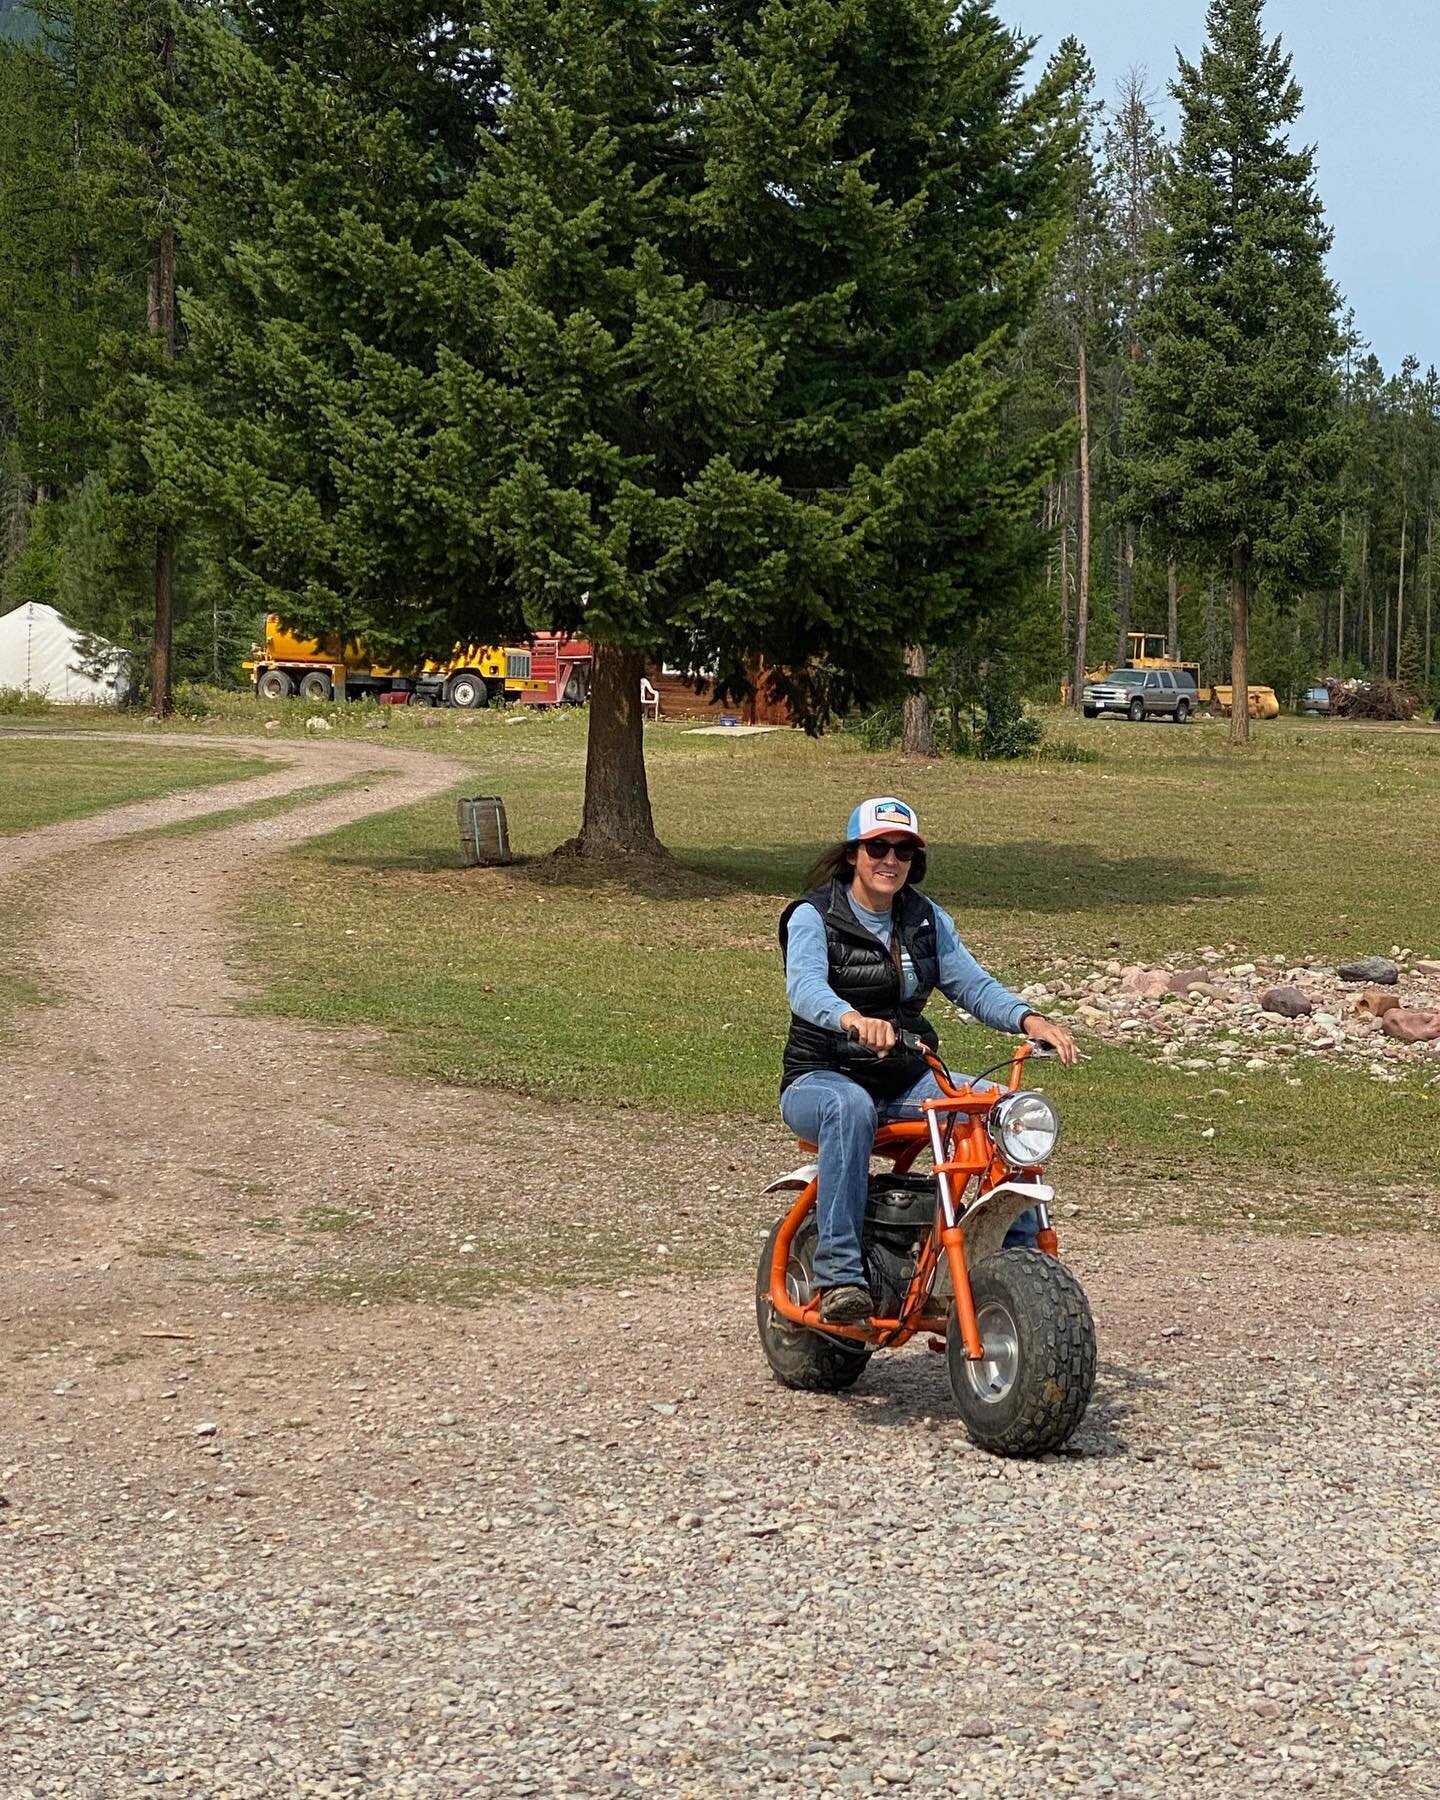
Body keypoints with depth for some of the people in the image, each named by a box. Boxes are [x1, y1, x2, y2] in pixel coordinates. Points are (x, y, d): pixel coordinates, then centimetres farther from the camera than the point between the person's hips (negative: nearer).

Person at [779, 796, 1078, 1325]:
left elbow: (971, 983, 1)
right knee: (850, 1108, -40)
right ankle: (838, 1274, -42)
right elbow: (805, 987, -25)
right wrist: (854, 1020, -48)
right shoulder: (812, 916, -6)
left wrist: (1028, 1018, -19)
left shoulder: (926, 919, 11)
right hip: (821, 1078, -5)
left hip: (907, 1079, 5)